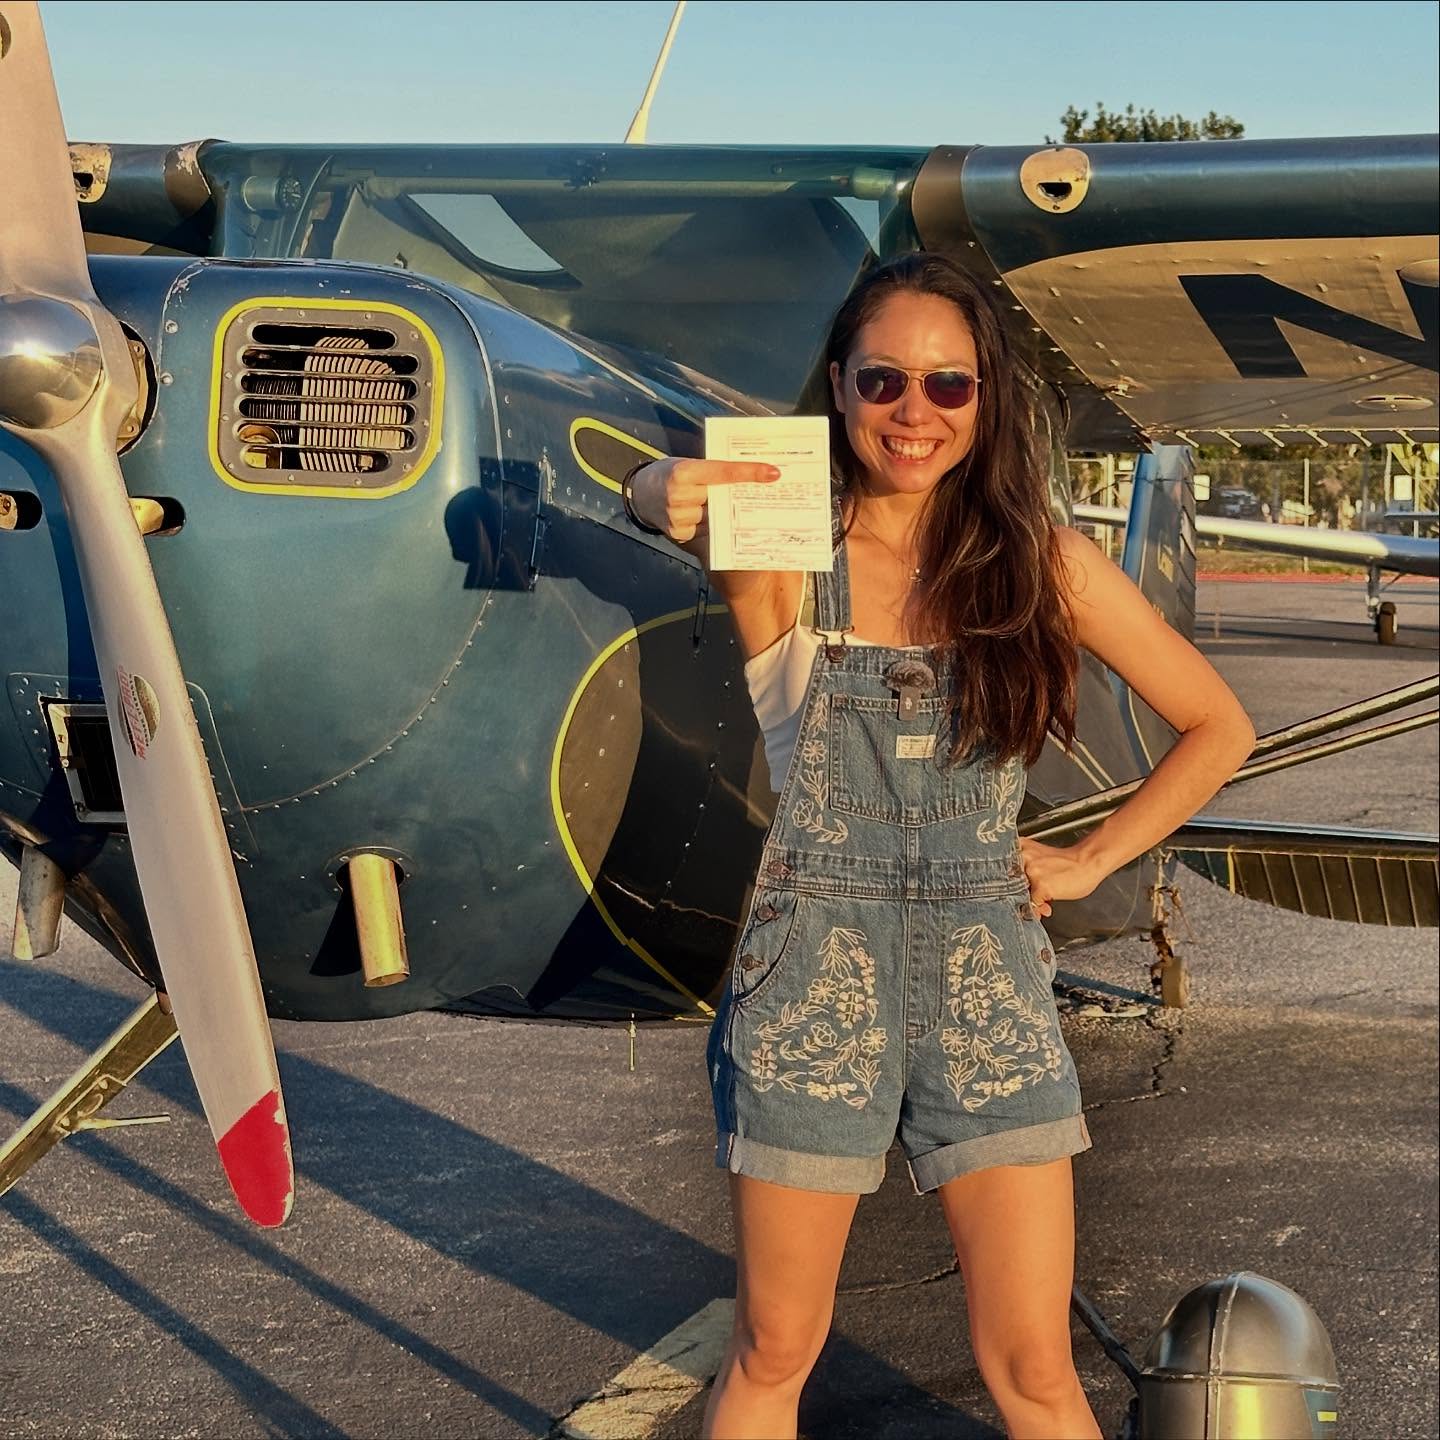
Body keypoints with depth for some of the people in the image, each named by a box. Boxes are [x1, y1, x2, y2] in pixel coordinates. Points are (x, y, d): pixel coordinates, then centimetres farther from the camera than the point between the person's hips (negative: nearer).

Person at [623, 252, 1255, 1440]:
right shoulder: (786, 551, -3)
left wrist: (1091, 861, 1)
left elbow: (1219, 729, 9)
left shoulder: (1042, 562, 2)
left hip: (988, 979, 2)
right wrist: (672, 497, -44)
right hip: (815, 976, -2)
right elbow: (662, 496, -22)